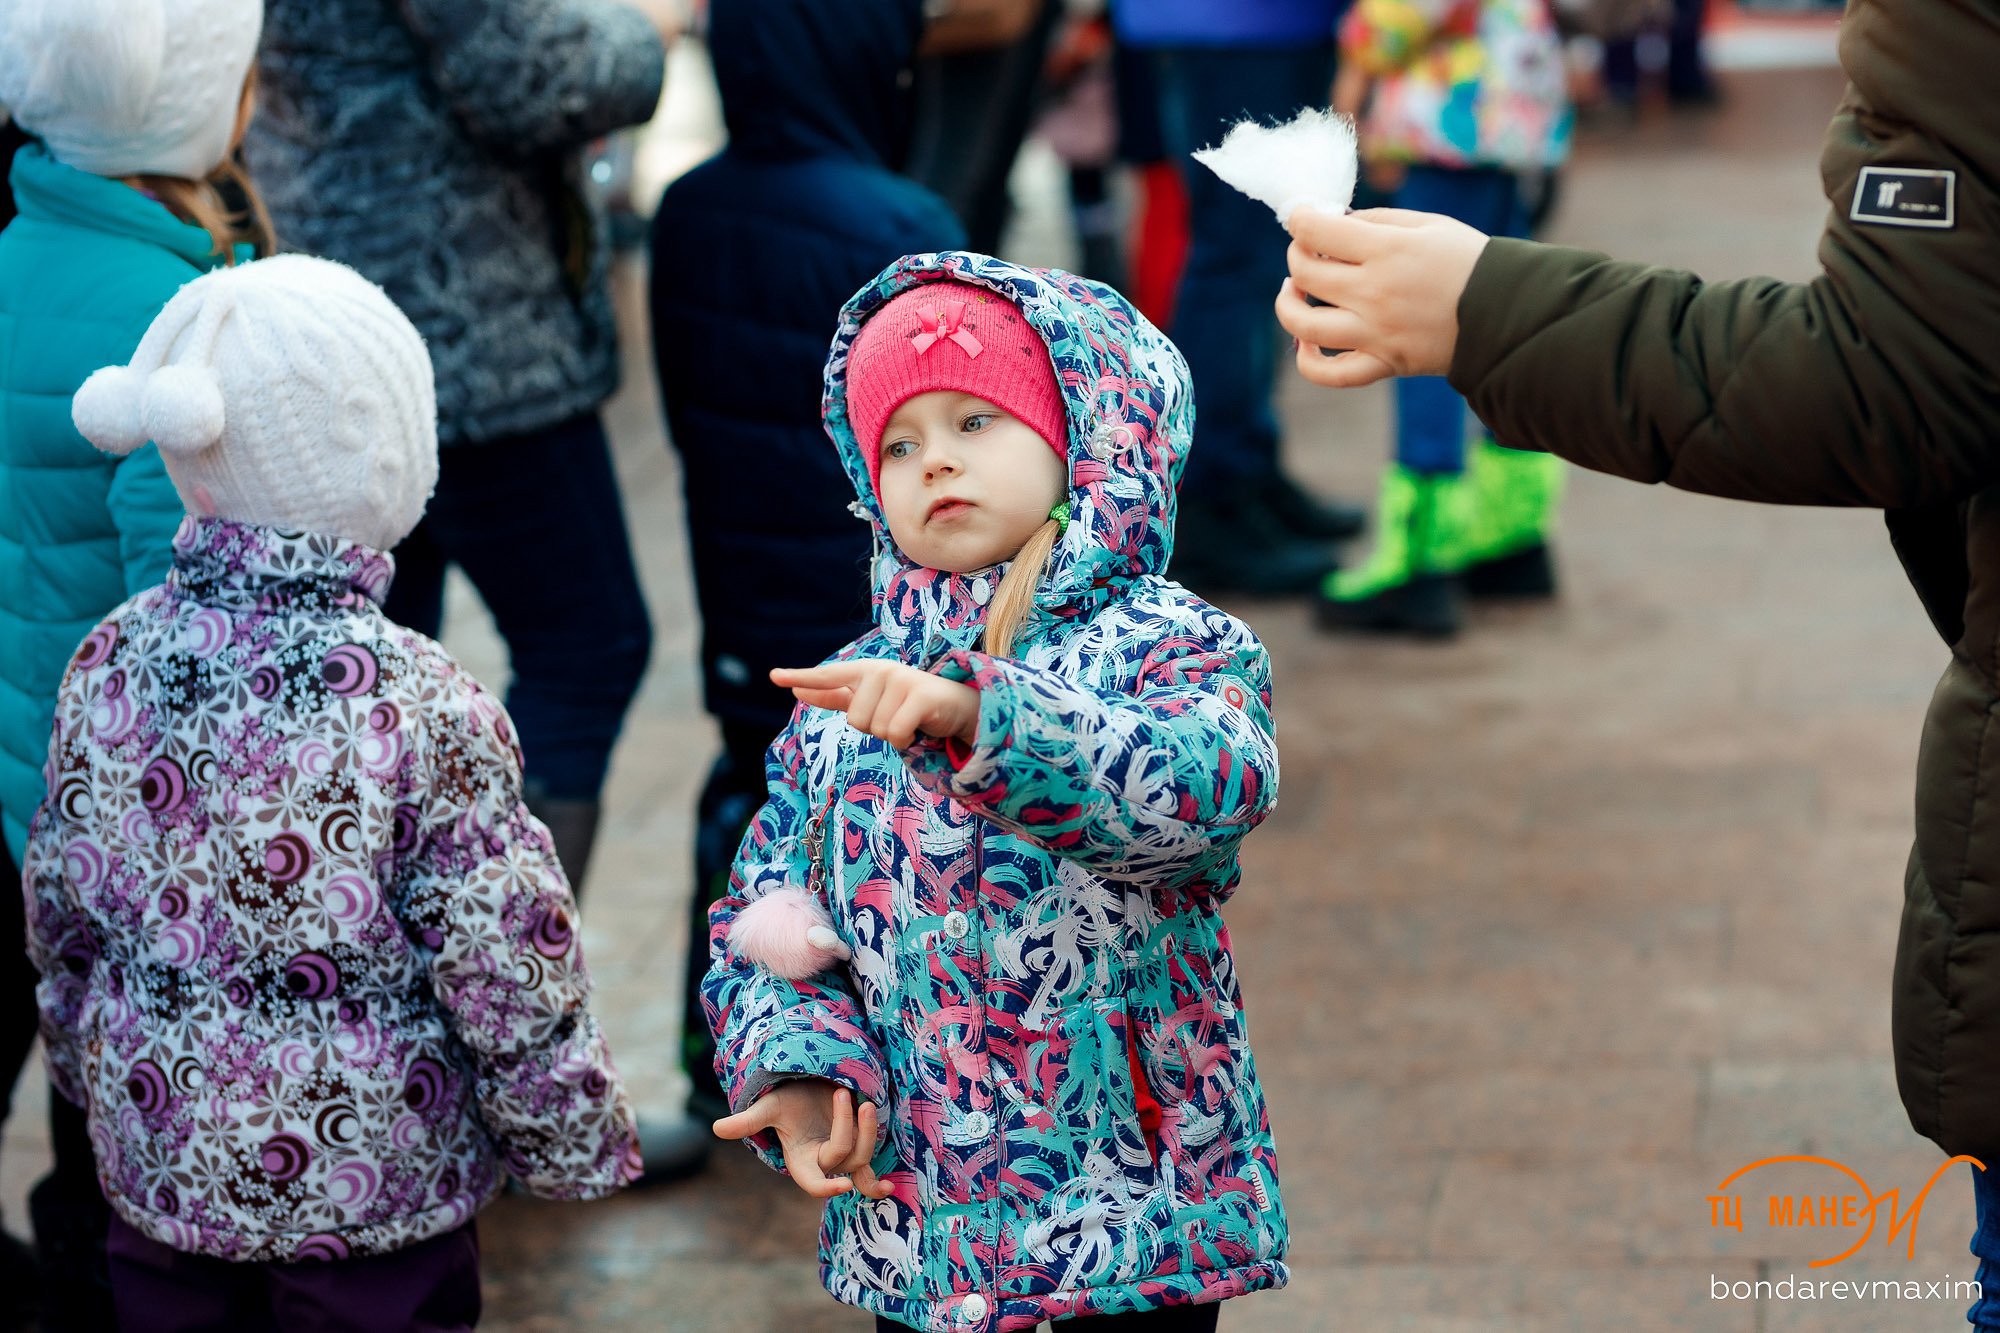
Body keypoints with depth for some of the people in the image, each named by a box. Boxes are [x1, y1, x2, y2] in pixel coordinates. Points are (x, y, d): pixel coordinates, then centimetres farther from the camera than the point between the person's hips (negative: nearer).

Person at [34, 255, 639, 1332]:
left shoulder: (108, 667, -8)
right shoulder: (421, 709, -23)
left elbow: (60, 918, 4)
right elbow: (505, 962, -17)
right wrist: (575, 1144, -2)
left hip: (160, 1162, 5)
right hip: (373, 1191, -4)